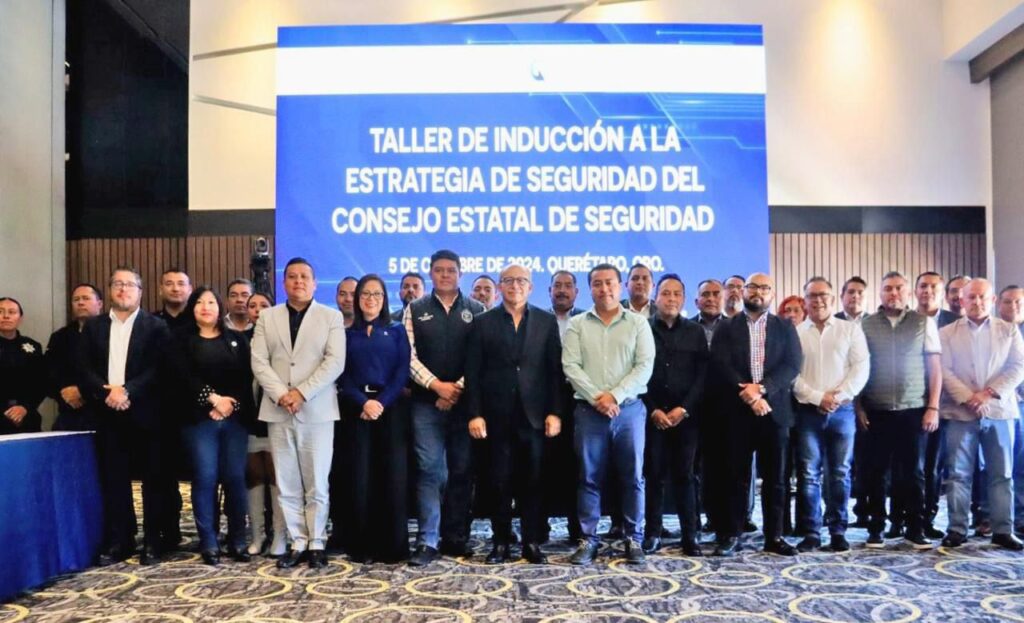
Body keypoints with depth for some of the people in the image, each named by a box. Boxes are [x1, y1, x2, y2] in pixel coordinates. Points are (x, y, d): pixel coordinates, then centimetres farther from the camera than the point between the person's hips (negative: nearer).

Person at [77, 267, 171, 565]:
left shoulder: (156, 326, 3)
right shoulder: (93, 326, 13)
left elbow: (159, 369, -6)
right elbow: (84, 369, 4)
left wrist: (127, 391, -17)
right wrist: (106, 392, -13)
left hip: (146, 414, -2)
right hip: (108, 415, 3)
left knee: (154, 479, 2)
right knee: (113, 480, 6)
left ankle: (152, 541, 12)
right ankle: (119, 541, 16)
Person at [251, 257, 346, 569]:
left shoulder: (332, 317, 5)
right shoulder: (267, 317, 12)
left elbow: (335, 362, -6)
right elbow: (259, 362, 3)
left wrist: (301, 393, -14)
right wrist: (281, 395, -11)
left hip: (317, 411, -2)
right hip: (278, 411, 3)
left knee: (317, 483, 2)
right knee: (287, 484, 6)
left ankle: (316, 543, 13)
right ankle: (297, 543, 15)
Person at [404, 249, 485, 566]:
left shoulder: (476, 311, 7)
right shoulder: (415, 310, 7)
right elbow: (409, 356, 0)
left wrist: (459, 388, -10)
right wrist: (437, 385, -10)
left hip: (465, 401, 1)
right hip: (426, 401, -1)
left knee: (462, 470, 6)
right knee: (428, 469, -2)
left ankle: (456, 537, 17)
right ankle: (428, 541, 3)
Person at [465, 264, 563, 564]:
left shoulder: (547, 321, 7)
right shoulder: (483, 323, 5)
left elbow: (555, 370, 4)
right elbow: (473, 373, 1)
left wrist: (554, 412, -3)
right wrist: (475, 414, -6)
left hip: (534, 415, 1)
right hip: (497, 415, 0)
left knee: (532, 481, 6)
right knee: (500, 482, 6)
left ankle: (532, 542, 16)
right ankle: (501, 542, 16)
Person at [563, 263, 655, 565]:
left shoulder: (638, 323, 6)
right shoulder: (577, 324, 7)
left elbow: (645, 366, -3)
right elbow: (571, 366, -2)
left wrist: (614, 395, -13)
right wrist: (596, 397, -13)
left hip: (629, 410, 0)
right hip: (589, 411, 0)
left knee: (632, 477, 4)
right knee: (589, 478, 5)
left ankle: (634, 539, 16)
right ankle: (587, 540, 14)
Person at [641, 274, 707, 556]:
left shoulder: (695, 332, 9)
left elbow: (702, 375, 3)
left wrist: (683, 409, -8)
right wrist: (653, 410, -8)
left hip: (686, 415, 1)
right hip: (651, 416, -1)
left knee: (684, 475, 4)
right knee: (654, 475, 3)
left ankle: (689, 536, 10)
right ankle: (652, 533, 11)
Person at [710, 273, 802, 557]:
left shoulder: (785, 327, 10)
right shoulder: (726, 328, 6)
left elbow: (793, 365, -2)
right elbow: (721, 367, -5)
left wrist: (762, 388, -15)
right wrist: (749, 396, -15)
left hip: (774, 410, 1)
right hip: (738, 412, -1)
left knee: (774, 478, 6)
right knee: (737, 477, 3)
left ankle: (774, 536, 16)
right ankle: (731, 535, 10)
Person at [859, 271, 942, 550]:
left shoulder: (924, 323, 4)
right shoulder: (866, 325, 4)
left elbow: (935, 367, 3)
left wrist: (933, 407, -3)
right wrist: (859, 406, -1)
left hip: (914, 409, 0)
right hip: (876, 410, 0)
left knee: (913, 471, 6)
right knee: (876, 471, 6)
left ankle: (915, 529, 17)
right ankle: (875, 529, 15)